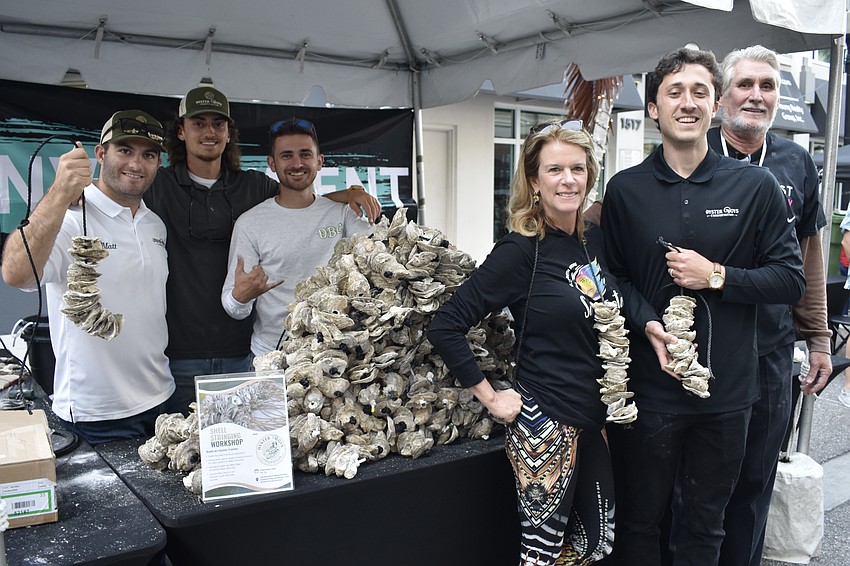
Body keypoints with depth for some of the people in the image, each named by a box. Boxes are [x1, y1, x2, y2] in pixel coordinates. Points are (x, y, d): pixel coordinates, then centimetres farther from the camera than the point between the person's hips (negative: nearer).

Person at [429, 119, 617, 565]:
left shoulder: (596, 240, 5)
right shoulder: (520, 250, -15)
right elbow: (445, 326, -17)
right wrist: (491, 397, -14)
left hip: (594, 420, 7)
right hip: (545, 425, -7)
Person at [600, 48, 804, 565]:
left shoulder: (757, 187, -1)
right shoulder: (625, 190, 0)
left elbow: (791, 279, 0)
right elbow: (614, 277, 3)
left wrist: (717, 276, -13)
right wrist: (648, 323, -15)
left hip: (728, 388, 1)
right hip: (649, 385, 0)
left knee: (705, 525, 18)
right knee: (638, 521, 15)